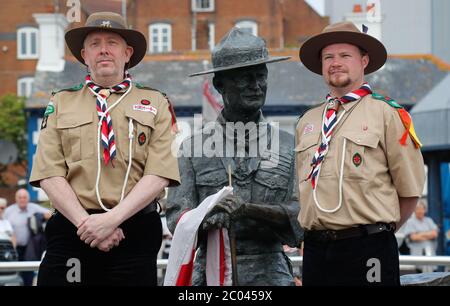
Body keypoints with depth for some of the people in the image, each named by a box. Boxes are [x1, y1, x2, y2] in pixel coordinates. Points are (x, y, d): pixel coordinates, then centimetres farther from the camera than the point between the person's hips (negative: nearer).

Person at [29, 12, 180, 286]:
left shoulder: (156, 104, 8)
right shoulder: (60, 104, 12)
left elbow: (159, 174, -4)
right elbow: (50, 175, 2)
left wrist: (113, 218, -15)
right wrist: (85, 222, -11)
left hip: (135, 231, -1)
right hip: (71, 230, 1)